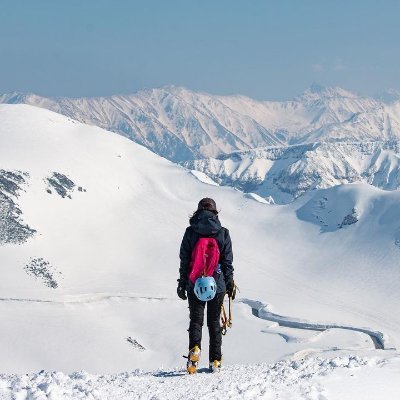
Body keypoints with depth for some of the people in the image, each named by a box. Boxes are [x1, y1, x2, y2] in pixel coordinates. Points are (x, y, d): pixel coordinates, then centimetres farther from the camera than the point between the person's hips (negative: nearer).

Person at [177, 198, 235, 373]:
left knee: (196, 319, 6)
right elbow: (228, 262, 1)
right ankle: (215, 361, 12)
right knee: (214, 322, 12)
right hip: (217, 284, 1)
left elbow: (184, 260, -1)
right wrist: (230, 283, 11)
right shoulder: (223, 233, -2)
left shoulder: (190, 232, -4)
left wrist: (182, 283, 6)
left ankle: (195, 348, -21)